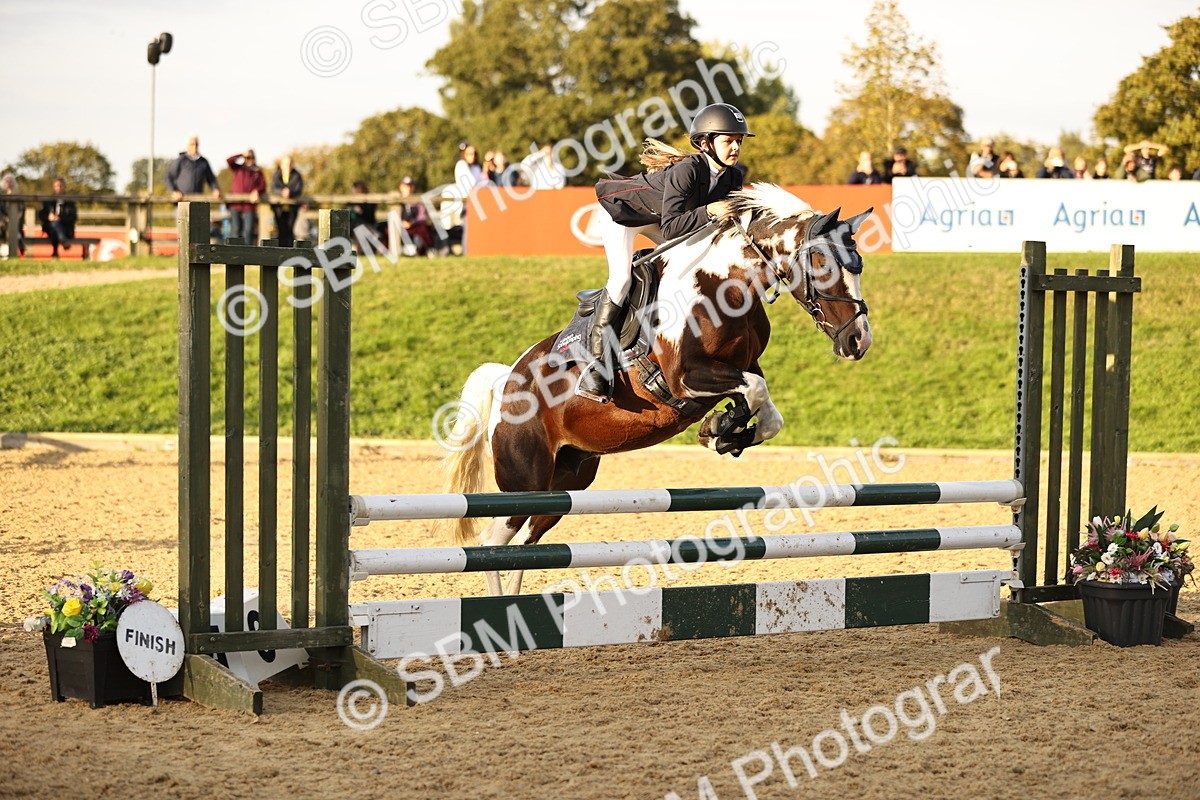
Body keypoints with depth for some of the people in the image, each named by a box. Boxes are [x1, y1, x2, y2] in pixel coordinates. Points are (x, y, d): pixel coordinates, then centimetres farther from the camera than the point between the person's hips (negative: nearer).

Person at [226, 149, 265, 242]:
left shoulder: (257, 172, 15)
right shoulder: (238, 169, 14)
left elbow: (263, 185, 5)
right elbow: (229, 160, -1)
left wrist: (256, 191, -15)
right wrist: (242, 155, -3)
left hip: (249, 206, 0)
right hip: (236, 205, 0)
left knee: (248, 230, -9)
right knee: (236, 230, 0)